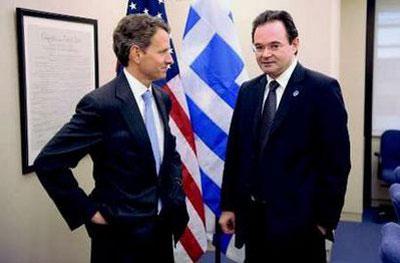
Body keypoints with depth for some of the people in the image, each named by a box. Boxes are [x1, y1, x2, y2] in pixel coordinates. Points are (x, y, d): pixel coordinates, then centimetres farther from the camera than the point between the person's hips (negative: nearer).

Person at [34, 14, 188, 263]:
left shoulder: (162, 99, 4)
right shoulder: (101, 103, -19)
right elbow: (48, 163, -19)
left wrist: (176, 191, 5)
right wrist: (88, 212, -15)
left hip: (162, 226, 7)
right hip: (122, 233, -7)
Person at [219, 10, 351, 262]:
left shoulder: (322, 89, -9)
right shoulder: (248, 90, 8)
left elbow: (337, 160, -10)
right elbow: (236, 151, 9)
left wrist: (326, 217, -10)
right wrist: (228, 204, 8)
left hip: (298, 219, -5)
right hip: (252, 215, 5)